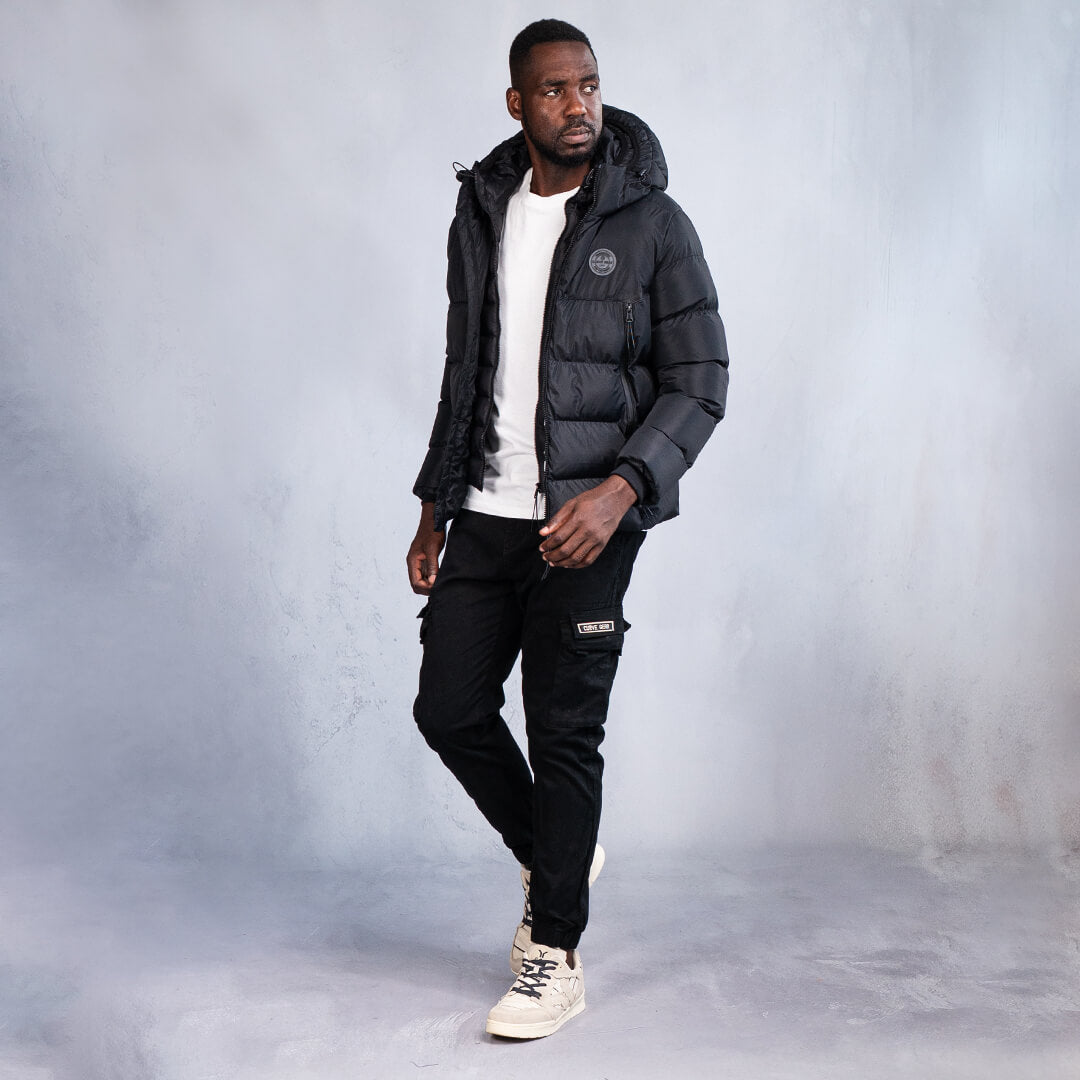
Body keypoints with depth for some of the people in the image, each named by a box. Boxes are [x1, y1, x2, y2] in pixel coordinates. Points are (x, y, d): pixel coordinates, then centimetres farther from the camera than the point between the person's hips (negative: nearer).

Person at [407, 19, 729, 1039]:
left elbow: (699, 382, -6)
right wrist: (433, 512, 16)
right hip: (485, 514, 6)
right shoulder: (480, 216, 10)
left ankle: (555, 957, 14)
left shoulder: (652, 223, -5)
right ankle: (554, 857, 33)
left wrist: (619, 488, -20)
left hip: (586, 519, -5)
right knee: (449, 709, 8)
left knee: (563, 735, -1)